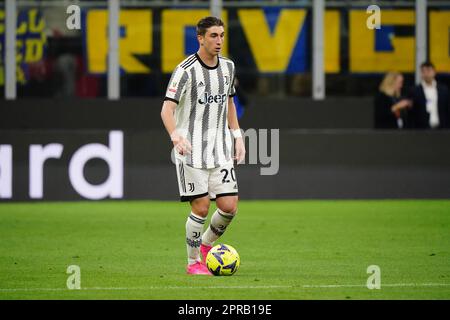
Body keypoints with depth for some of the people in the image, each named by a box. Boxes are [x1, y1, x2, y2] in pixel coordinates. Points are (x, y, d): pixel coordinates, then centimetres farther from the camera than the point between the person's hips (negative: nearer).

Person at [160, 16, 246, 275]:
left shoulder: (228, 67, 8)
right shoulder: (186, 70, -12)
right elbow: (167, 110, -19)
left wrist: (238, 137, 15)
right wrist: (176, 136, -37)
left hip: (221, 148, 5)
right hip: (192, 150, -5)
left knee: (230, 207, -2)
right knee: (201, 207, -7)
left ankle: (207, 244, 26)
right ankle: (193, 262, 11)